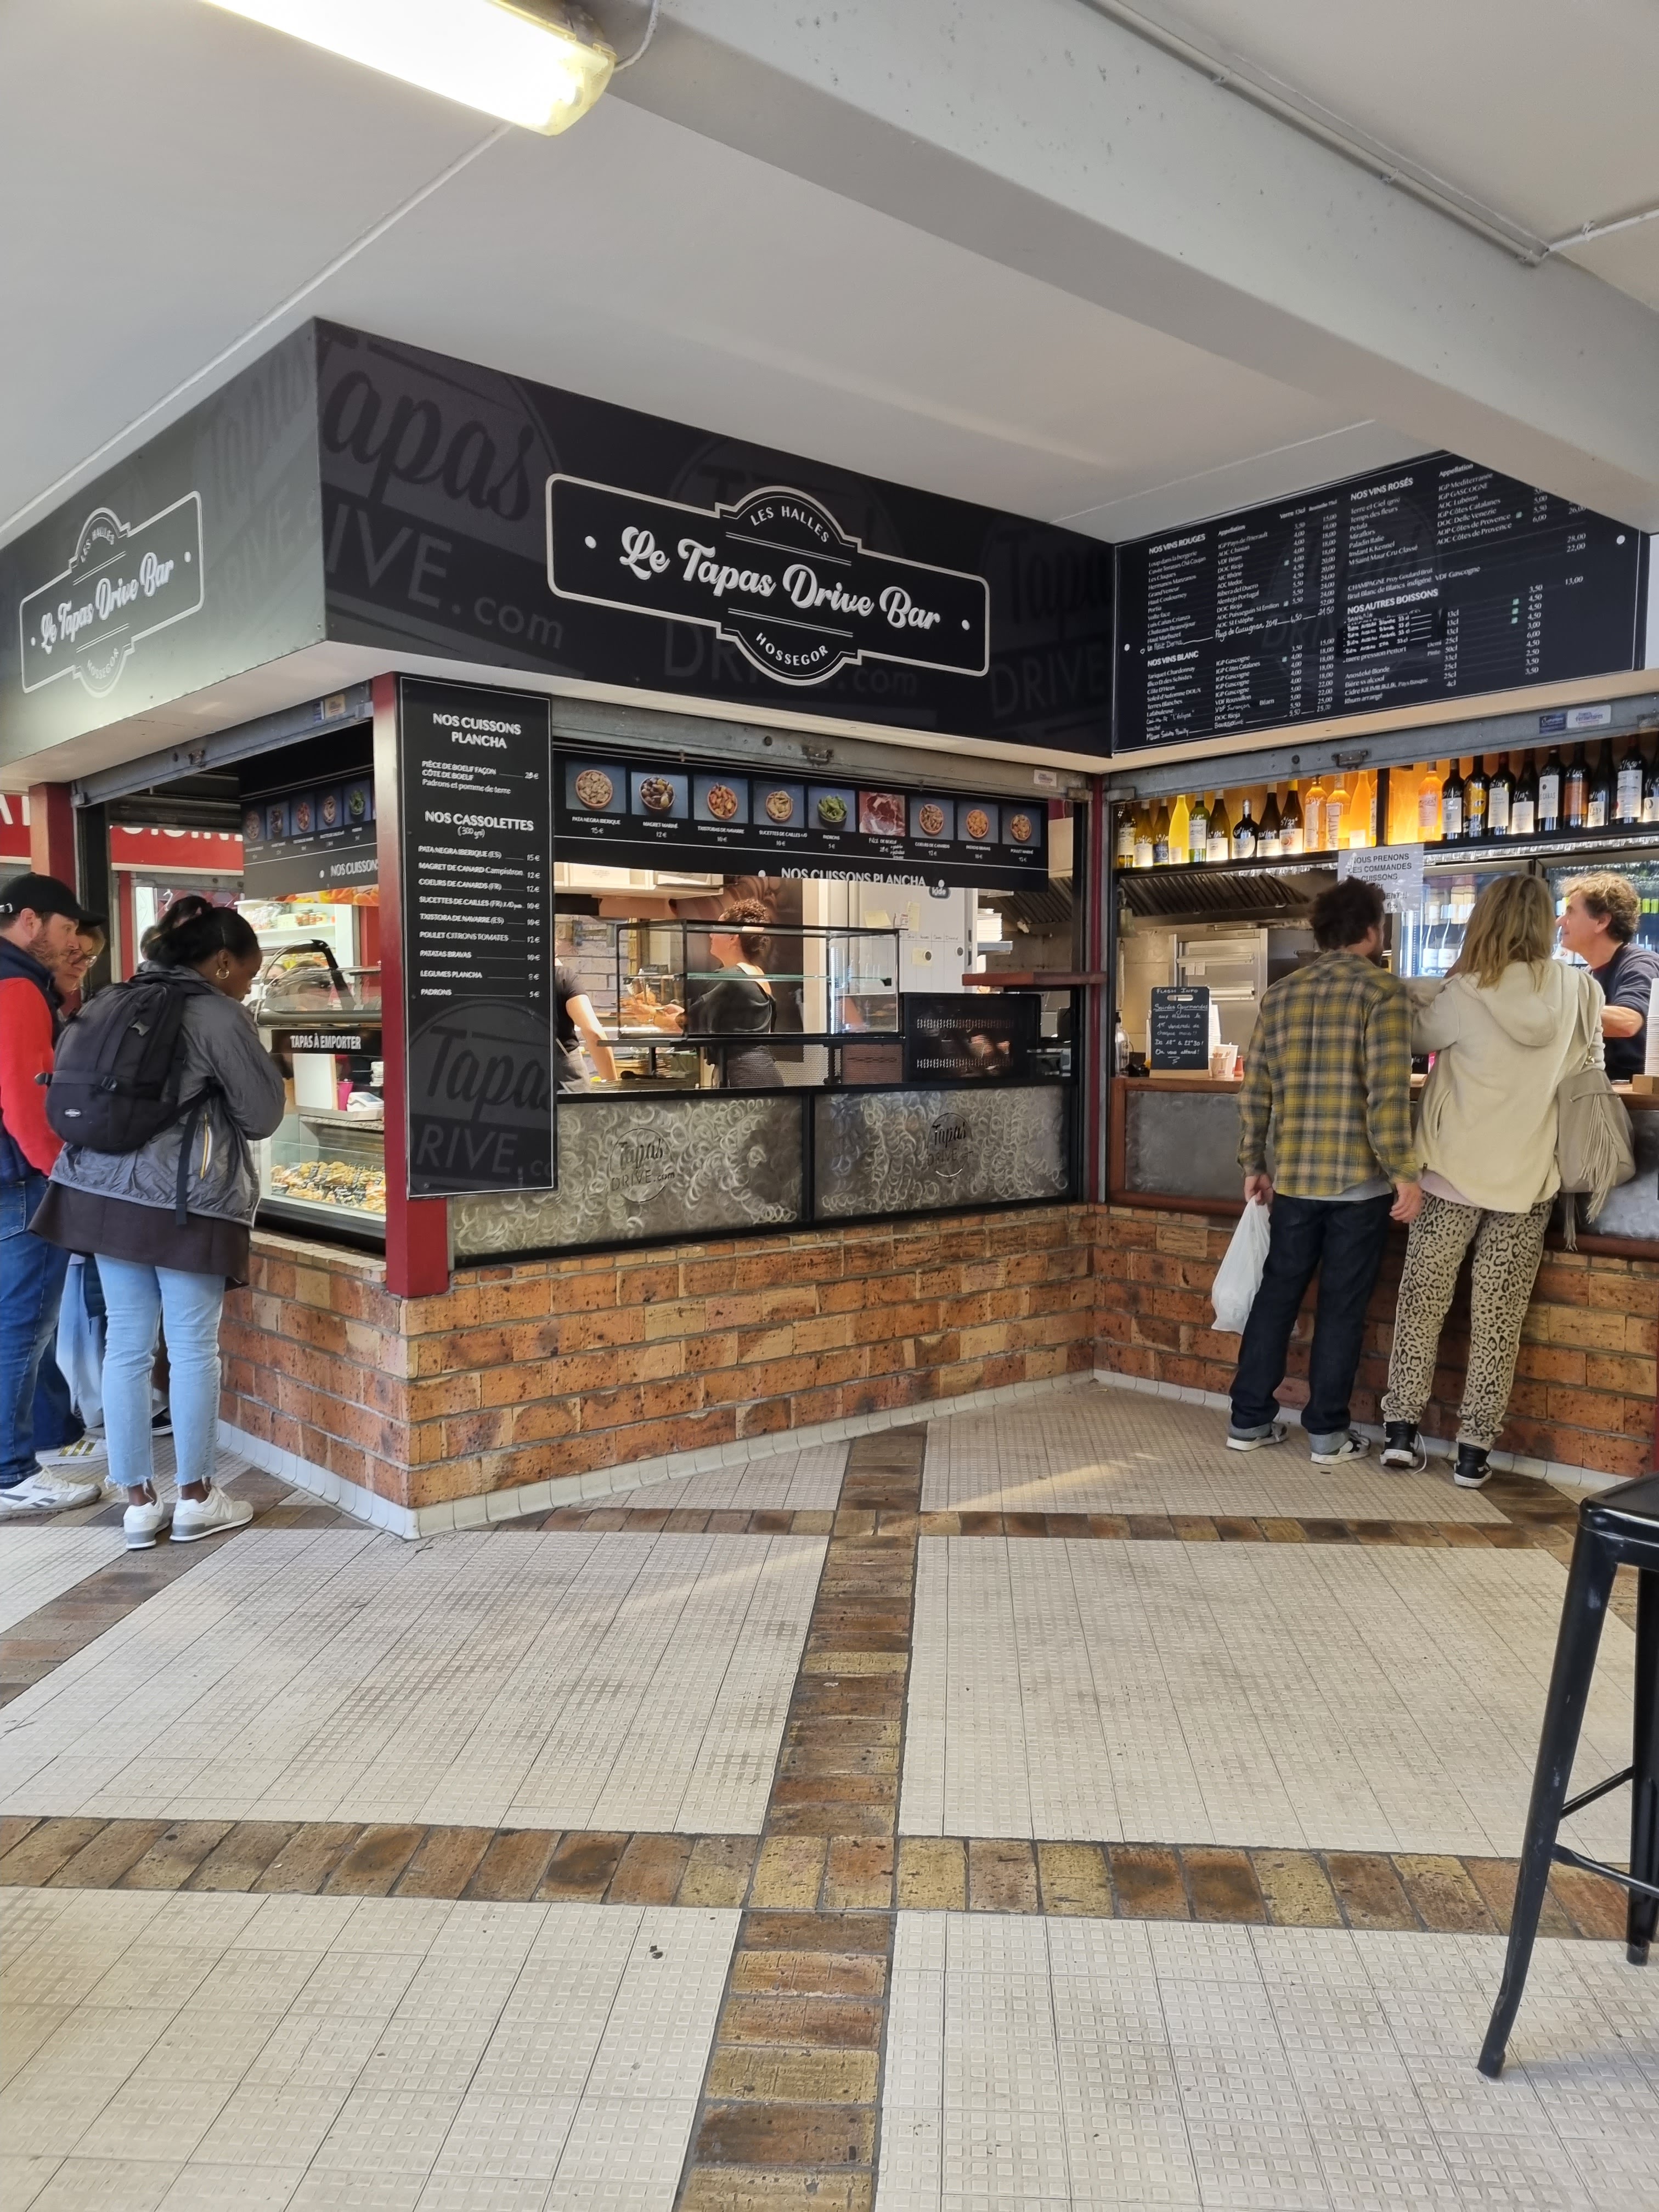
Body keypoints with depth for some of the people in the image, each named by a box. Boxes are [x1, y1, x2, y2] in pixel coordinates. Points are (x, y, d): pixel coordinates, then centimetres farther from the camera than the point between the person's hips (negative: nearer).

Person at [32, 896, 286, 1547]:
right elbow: (262, 1115, -4)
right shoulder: (219, 1017, -9)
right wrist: (263, 1062, 12)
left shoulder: (113, 1001, 12)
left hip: (105, 1190, 7)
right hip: (185, 1202, -7)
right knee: (193, 1348, 4)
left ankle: (139, 1502, 16)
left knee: (126, 1344, 9)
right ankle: (196, 1499, 14)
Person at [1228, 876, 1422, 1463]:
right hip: (1362, 1179, -4)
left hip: (1295, 1177, 4)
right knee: (1342, 1306, 6)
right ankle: (1327, 1432, 13)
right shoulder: (1384, 992, -7)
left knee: (1277, 1295, 13)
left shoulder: (1279, 994, 8)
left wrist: (1253, 1164, 16)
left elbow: (1255, 1090, 8)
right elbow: (1387, 1093, -17)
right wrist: (1404, 1172, -12)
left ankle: (1249, 1420, 19)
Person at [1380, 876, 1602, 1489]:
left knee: (1422, 1302, 11)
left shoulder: (1466, 995, -12)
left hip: (1453, 1174, -2)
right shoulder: (1576, 993, -3)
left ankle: (1401, 1431, 13)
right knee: (1498, 1317, 7)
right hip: (1527, 1181, 2)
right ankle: (1474, 1451, 11)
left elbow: (1418, 1036, 6)